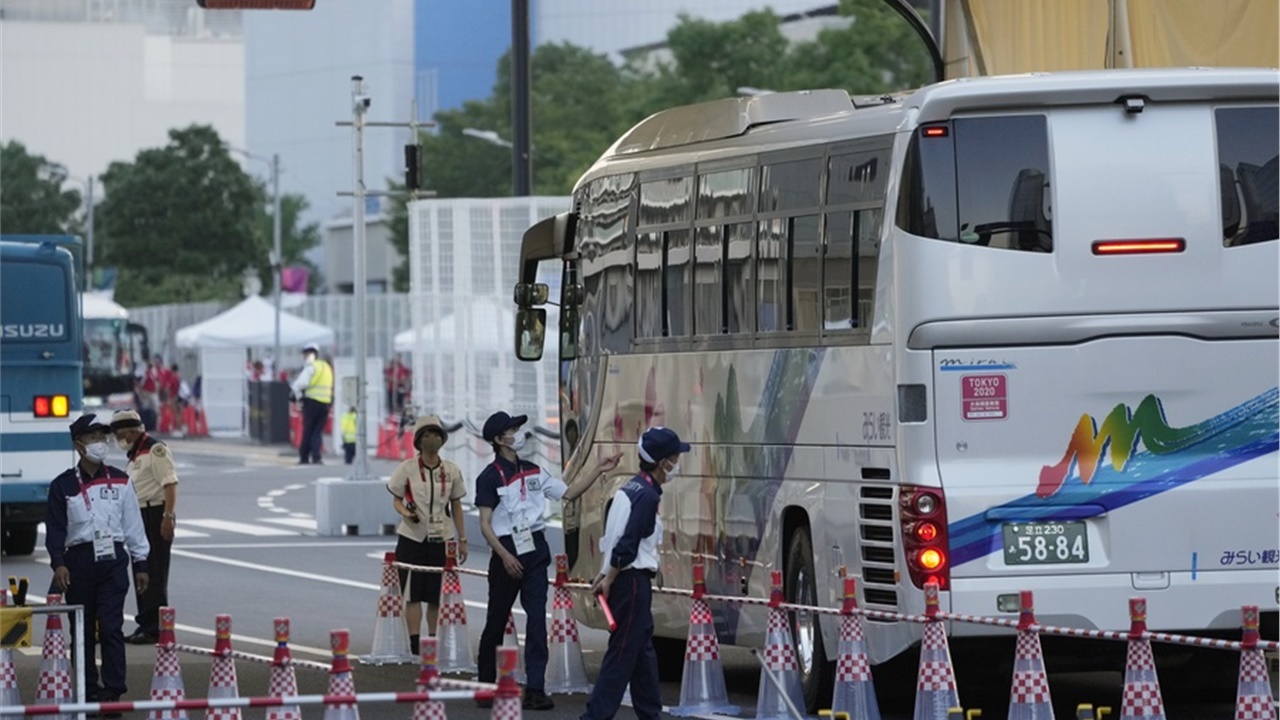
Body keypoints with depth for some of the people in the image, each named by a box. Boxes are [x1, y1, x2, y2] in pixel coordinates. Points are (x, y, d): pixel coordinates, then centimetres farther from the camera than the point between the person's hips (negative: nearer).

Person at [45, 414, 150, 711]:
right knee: (82, 630, 6)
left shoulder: (119, 481, 8)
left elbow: (133, 525, 11)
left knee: (111, 627, -8)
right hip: (79, 561, 0)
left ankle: (113, 690, -9)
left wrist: (140, 564, 10)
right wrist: (58, 564, -12)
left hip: (113, 560, 0)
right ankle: (89, 690, 15)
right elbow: (55, 529, 0)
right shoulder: (63, 486, 3)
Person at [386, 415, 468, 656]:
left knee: (438, 595, 3)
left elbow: (456, 507, 12)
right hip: (412, 538, -2)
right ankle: (414, 644, 0)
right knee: (412, 594, -3)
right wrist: (406, 513, -19)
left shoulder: (452, 471, 6)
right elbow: (396, 500, 4)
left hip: (442, 539, 2)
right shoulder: (407, 468, -1)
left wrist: (462, 540, 10)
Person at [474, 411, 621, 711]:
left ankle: (535, 689, -9)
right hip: (506, 551, -4)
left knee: (537, 620, -6)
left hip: (535, 549, 4)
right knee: (496, 622, 5)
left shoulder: (533, 472, 12)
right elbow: (485, 525, -9)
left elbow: (568, 493, 14)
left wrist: (599, 470, 6)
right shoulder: (490, 477, -6)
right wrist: (505, 556, -18)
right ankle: (486, 686, 19)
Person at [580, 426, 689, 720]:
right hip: (633, 581, -10)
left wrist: (606, 574, 11)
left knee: (643, 651, 16)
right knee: (622, 654, -8)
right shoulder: (647, 496, -17)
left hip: (621, 578, 10)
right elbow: (627, 545, -21)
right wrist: (609, 580, -13)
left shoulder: (631, 488, 12)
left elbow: (611, 536, 15)